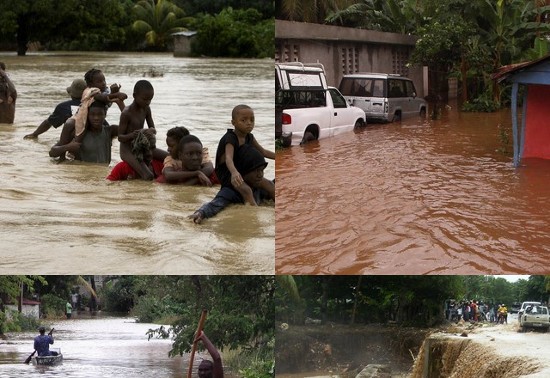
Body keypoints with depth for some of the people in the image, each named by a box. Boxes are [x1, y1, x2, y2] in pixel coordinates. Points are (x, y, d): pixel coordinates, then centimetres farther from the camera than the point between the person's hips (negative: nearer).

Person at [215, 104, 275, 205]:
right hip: (227, 173, -10)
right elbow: (229, 158, -41)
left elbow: (263, 152, 14)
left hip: (244, 172, 10)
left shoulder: (249, 137, 2)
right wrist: (234, 172, -62)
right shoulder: (230, 139, -24)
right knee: (246, 190, -33)